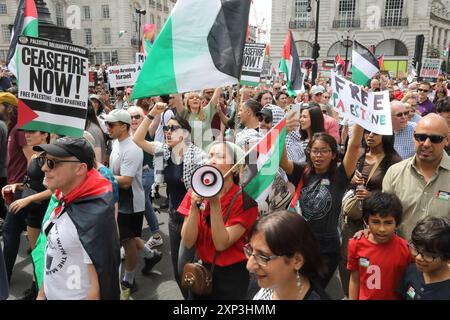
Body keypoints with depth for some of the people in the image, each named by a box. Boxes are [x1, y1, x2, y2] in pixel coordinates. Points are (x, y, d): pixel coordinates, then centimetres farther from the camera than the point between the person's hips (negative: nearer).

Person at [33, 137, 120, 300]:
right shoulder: (63, 200, -3)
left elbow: (102, 285, -24)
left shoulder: (95, 217, -28)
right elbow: (52, 253, 9)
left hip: (77, 296, -7)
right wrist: (42, 292, 12)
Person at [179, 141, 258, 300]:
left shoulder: (244, 200, -19)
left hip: (231, 275, -3)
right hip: (200, 270, 4)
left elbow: (221, 244, -23)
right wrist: (194, 205, -26)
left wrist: (215, 204, -31)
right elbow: (188, 242, -12)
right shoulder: (196, 192, -8)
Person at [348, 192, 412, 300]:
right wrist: (352, 298, -2)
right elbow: (354, 280, -4)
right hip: (364, 297, 1)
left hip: (394, 297, -1)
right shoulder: (356, 244, -14)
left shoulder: (406, 249, -20)